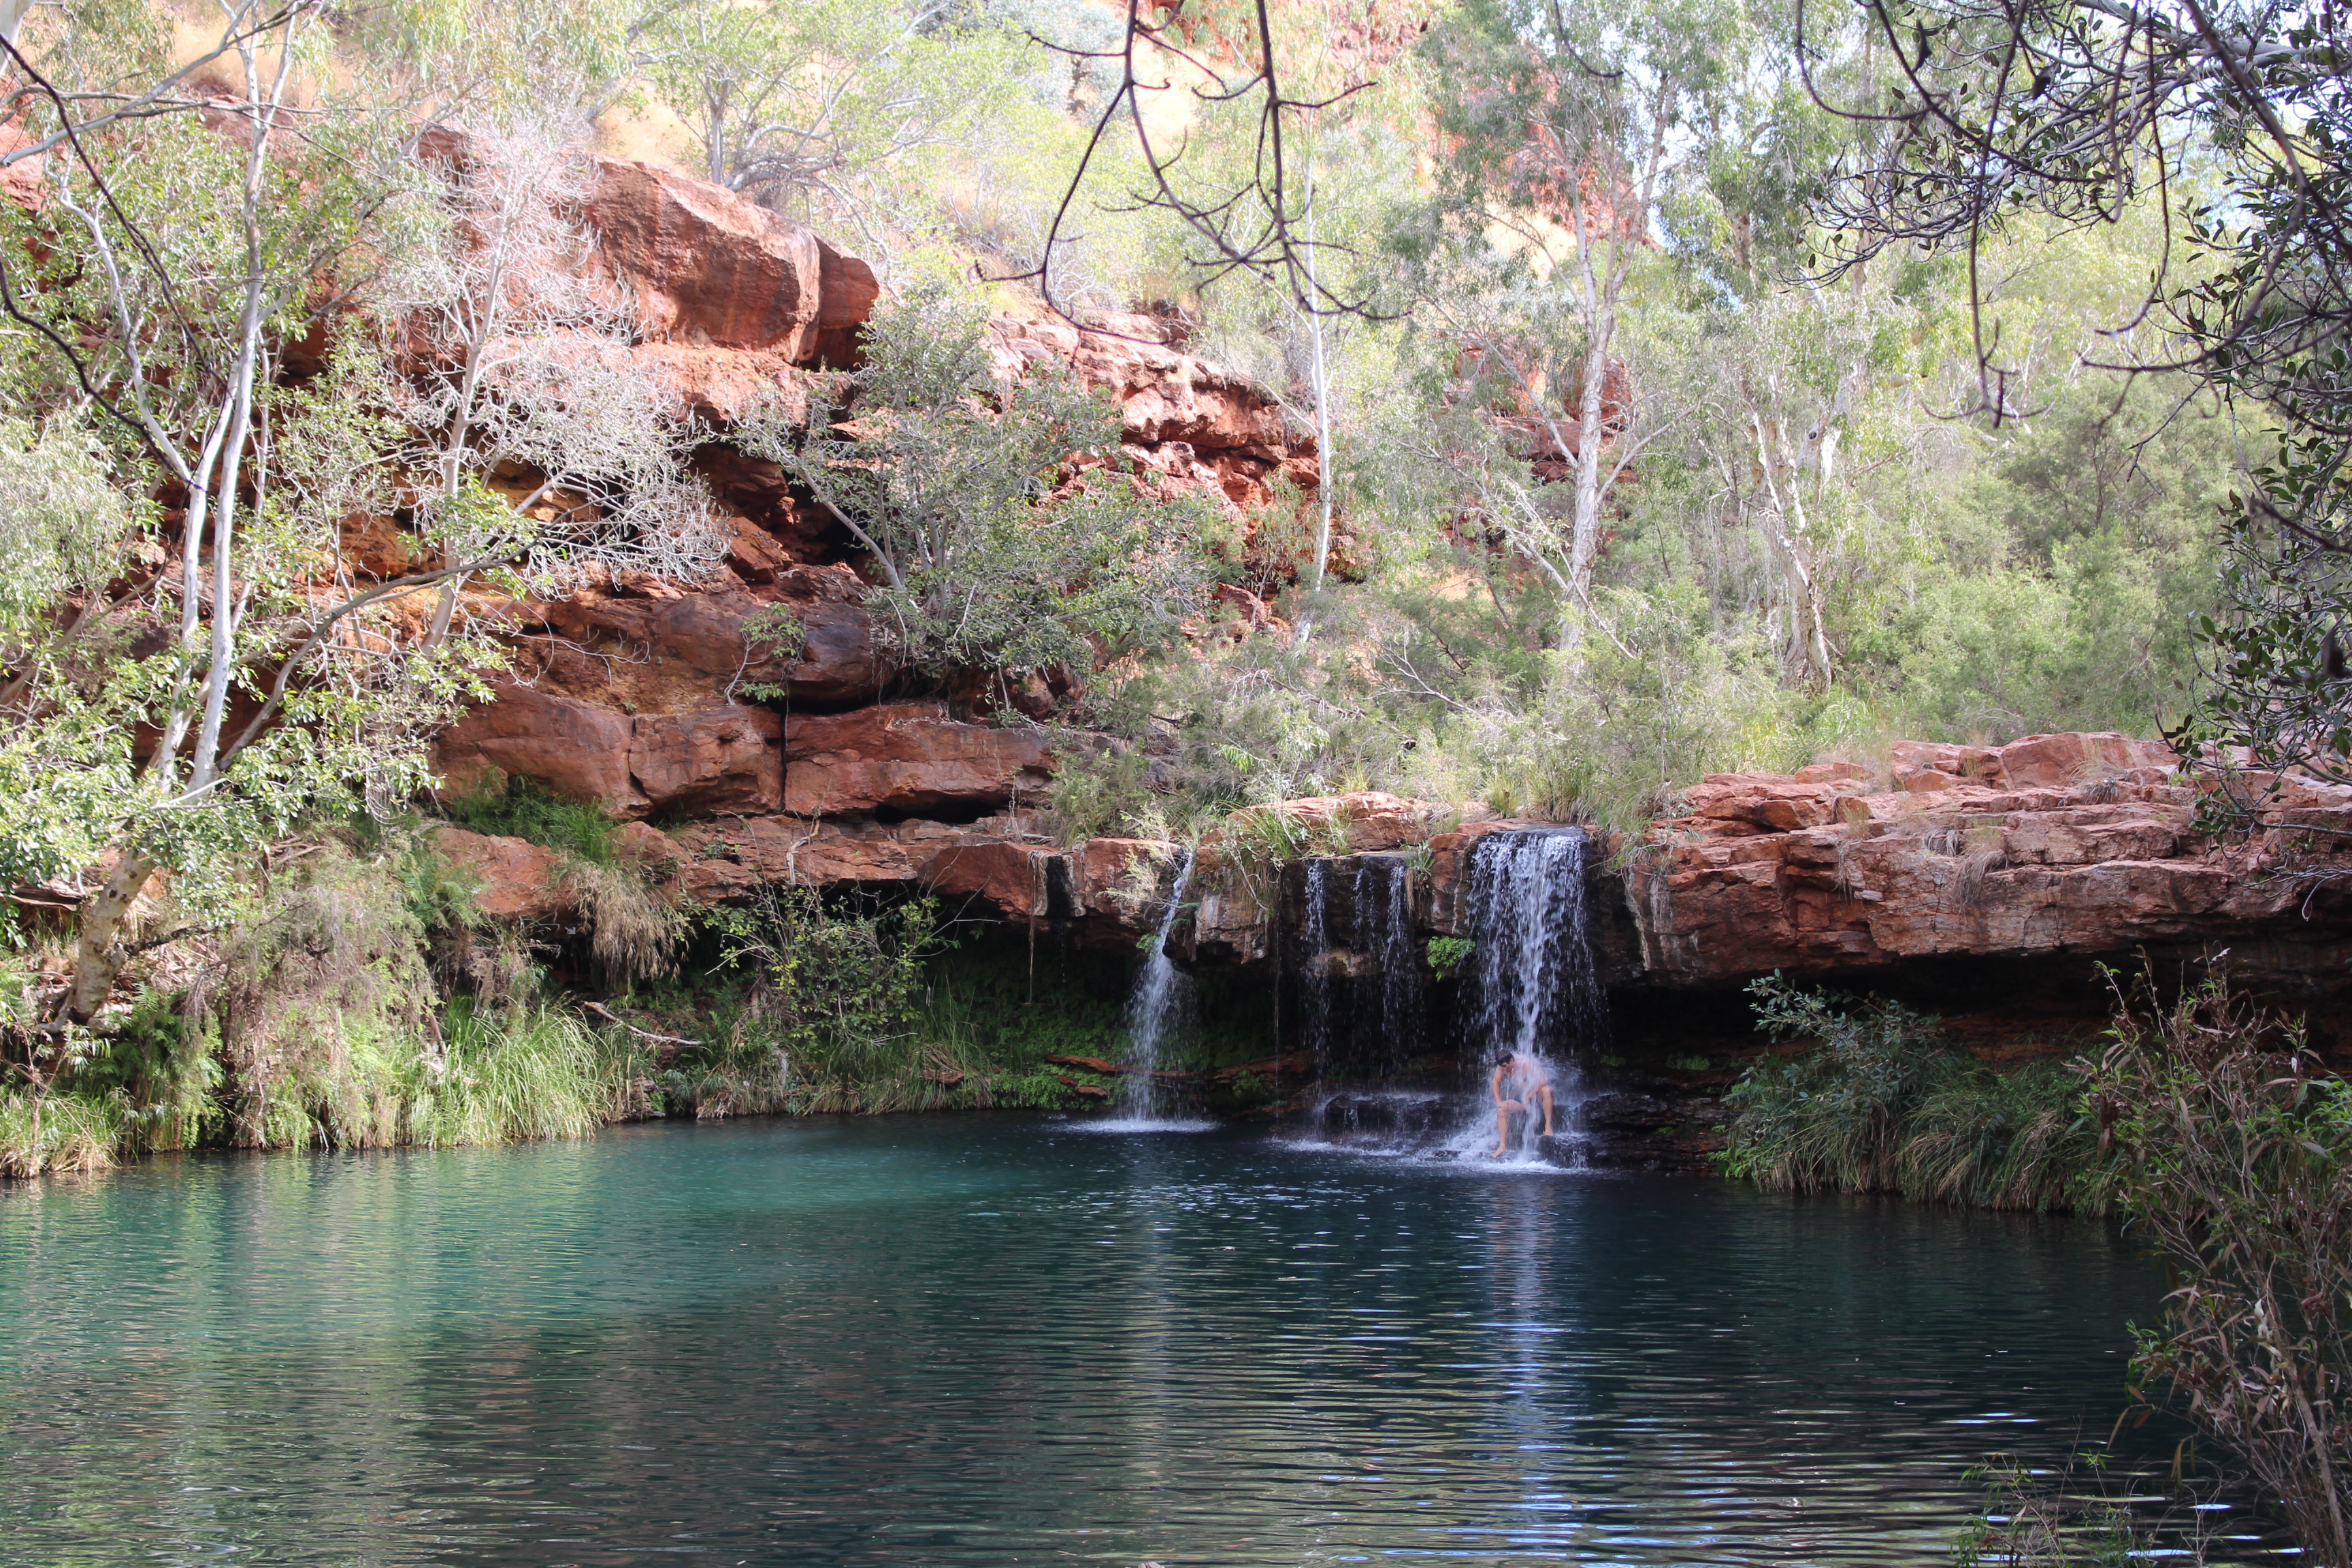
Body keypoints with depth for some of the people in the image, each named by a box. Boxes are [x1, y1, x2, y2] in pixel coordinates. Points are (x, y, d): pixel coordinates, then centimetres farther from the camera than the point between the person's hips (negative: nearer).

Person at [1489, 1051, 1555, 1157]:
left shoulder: (1526, 1064, -25)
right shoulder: (1502, 1066, -11)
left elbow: (1542, 1081, -30)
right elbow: (1495, 1083, -4)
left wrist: (1528, 1097, -28)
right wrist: (1499, 1102, -14)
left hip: (1535, 1093, -5)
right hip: (1520, 1098, 5)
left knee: (1547, 1091, -36)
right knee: (1501, 1110, -16)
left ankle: (1548, 1128, -32)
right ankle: (1503, 1146, -12)